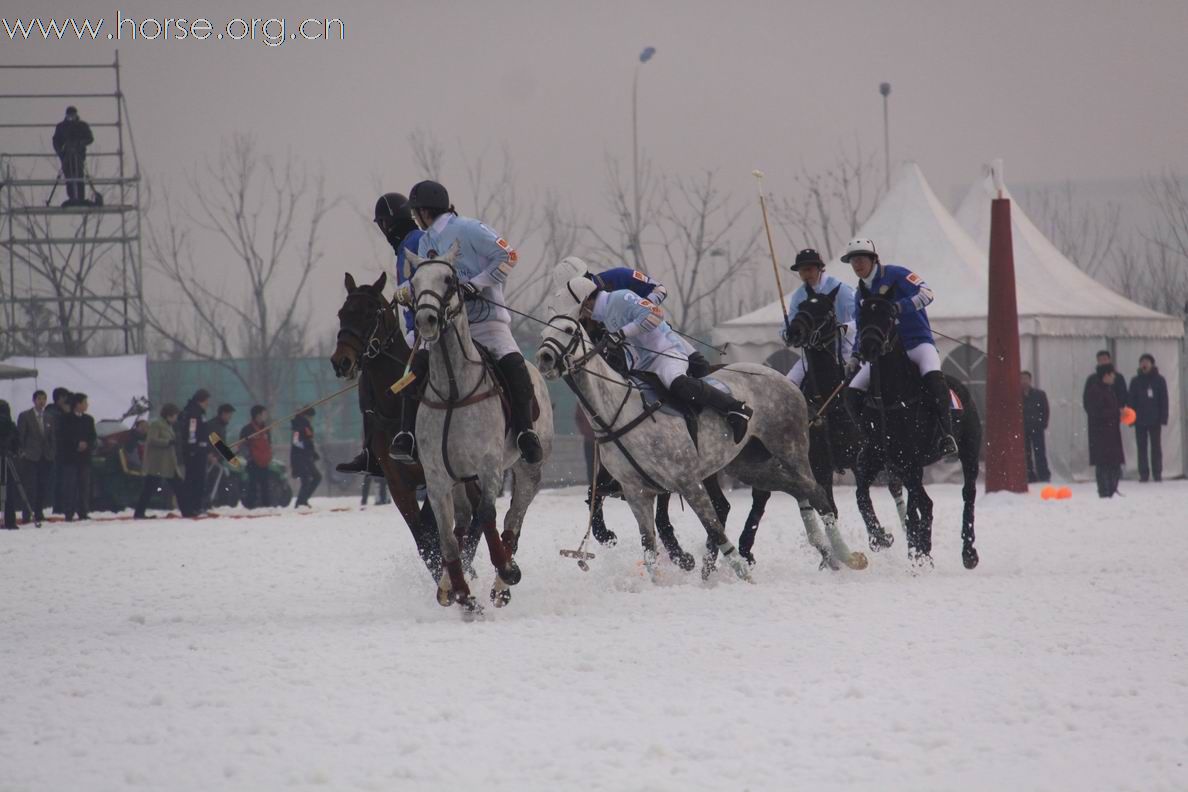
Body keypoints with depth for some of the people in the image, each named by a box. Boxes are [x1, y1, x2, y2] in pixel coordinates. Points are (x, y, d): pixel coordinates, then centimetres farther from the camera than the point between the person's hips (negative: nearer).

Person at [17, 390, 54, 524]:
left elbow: (53, 437, 14)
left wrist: (53, 453, 5)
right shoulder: (25, 416, 1)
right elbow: (20, 436, -1)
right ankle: (28, 514, -7)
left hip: (46, 457, 4)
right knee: (30, 487, -8)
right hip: (30, 457, -4)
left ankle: (39, 513, 10)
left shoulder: (50, 417, 13)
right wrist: (22, 452, -8)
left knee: (43, 487, 3)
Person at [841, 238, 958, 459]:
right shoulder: (861, 295, 14)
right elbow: (861, 330, 24)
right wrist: (855, 358, 12)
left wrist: (899, 307, -30)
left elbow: (926, 294, -18)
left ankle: (947, 435, -34)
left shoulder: (894, 275, -6)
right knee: (853, 393, -7)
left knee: (933, 376, -35)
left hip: (917, 343, -6)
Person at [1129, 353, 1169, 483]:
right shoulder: (1136, 381, 5)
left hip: (1155, 420, -1)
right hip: (1140, 420, 1)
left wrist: (1163, 418, -6)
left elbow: (1164, 400, 1)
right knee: (1142, 448, 2)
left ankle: (1157, 473, 6)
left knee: (1156, 447, 2)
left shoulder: (1159, 380, 2)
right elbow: (1131, 401, 6)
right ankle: (1143, 473, 4)